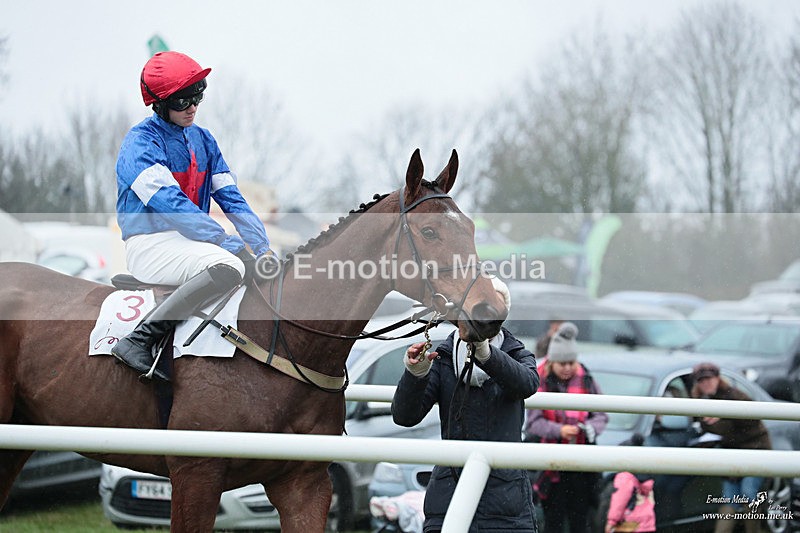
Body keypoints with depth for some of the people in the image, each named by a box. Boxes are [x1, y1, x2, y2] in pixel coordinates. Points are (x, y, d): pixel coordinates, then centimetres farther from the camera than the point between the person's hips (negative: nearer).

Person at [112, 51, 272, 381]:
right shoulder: (141, 143, -10)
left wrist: (263, 249, -5)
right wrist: (228, 242, -25)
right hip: (150, 245, -8)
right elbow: (171, 204, -21)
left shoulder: (203, 140, 15)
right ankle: (138, 342, -35)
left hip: (192, 241, 8)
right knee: (229, 266, -34)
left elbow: (231, 199, 10)